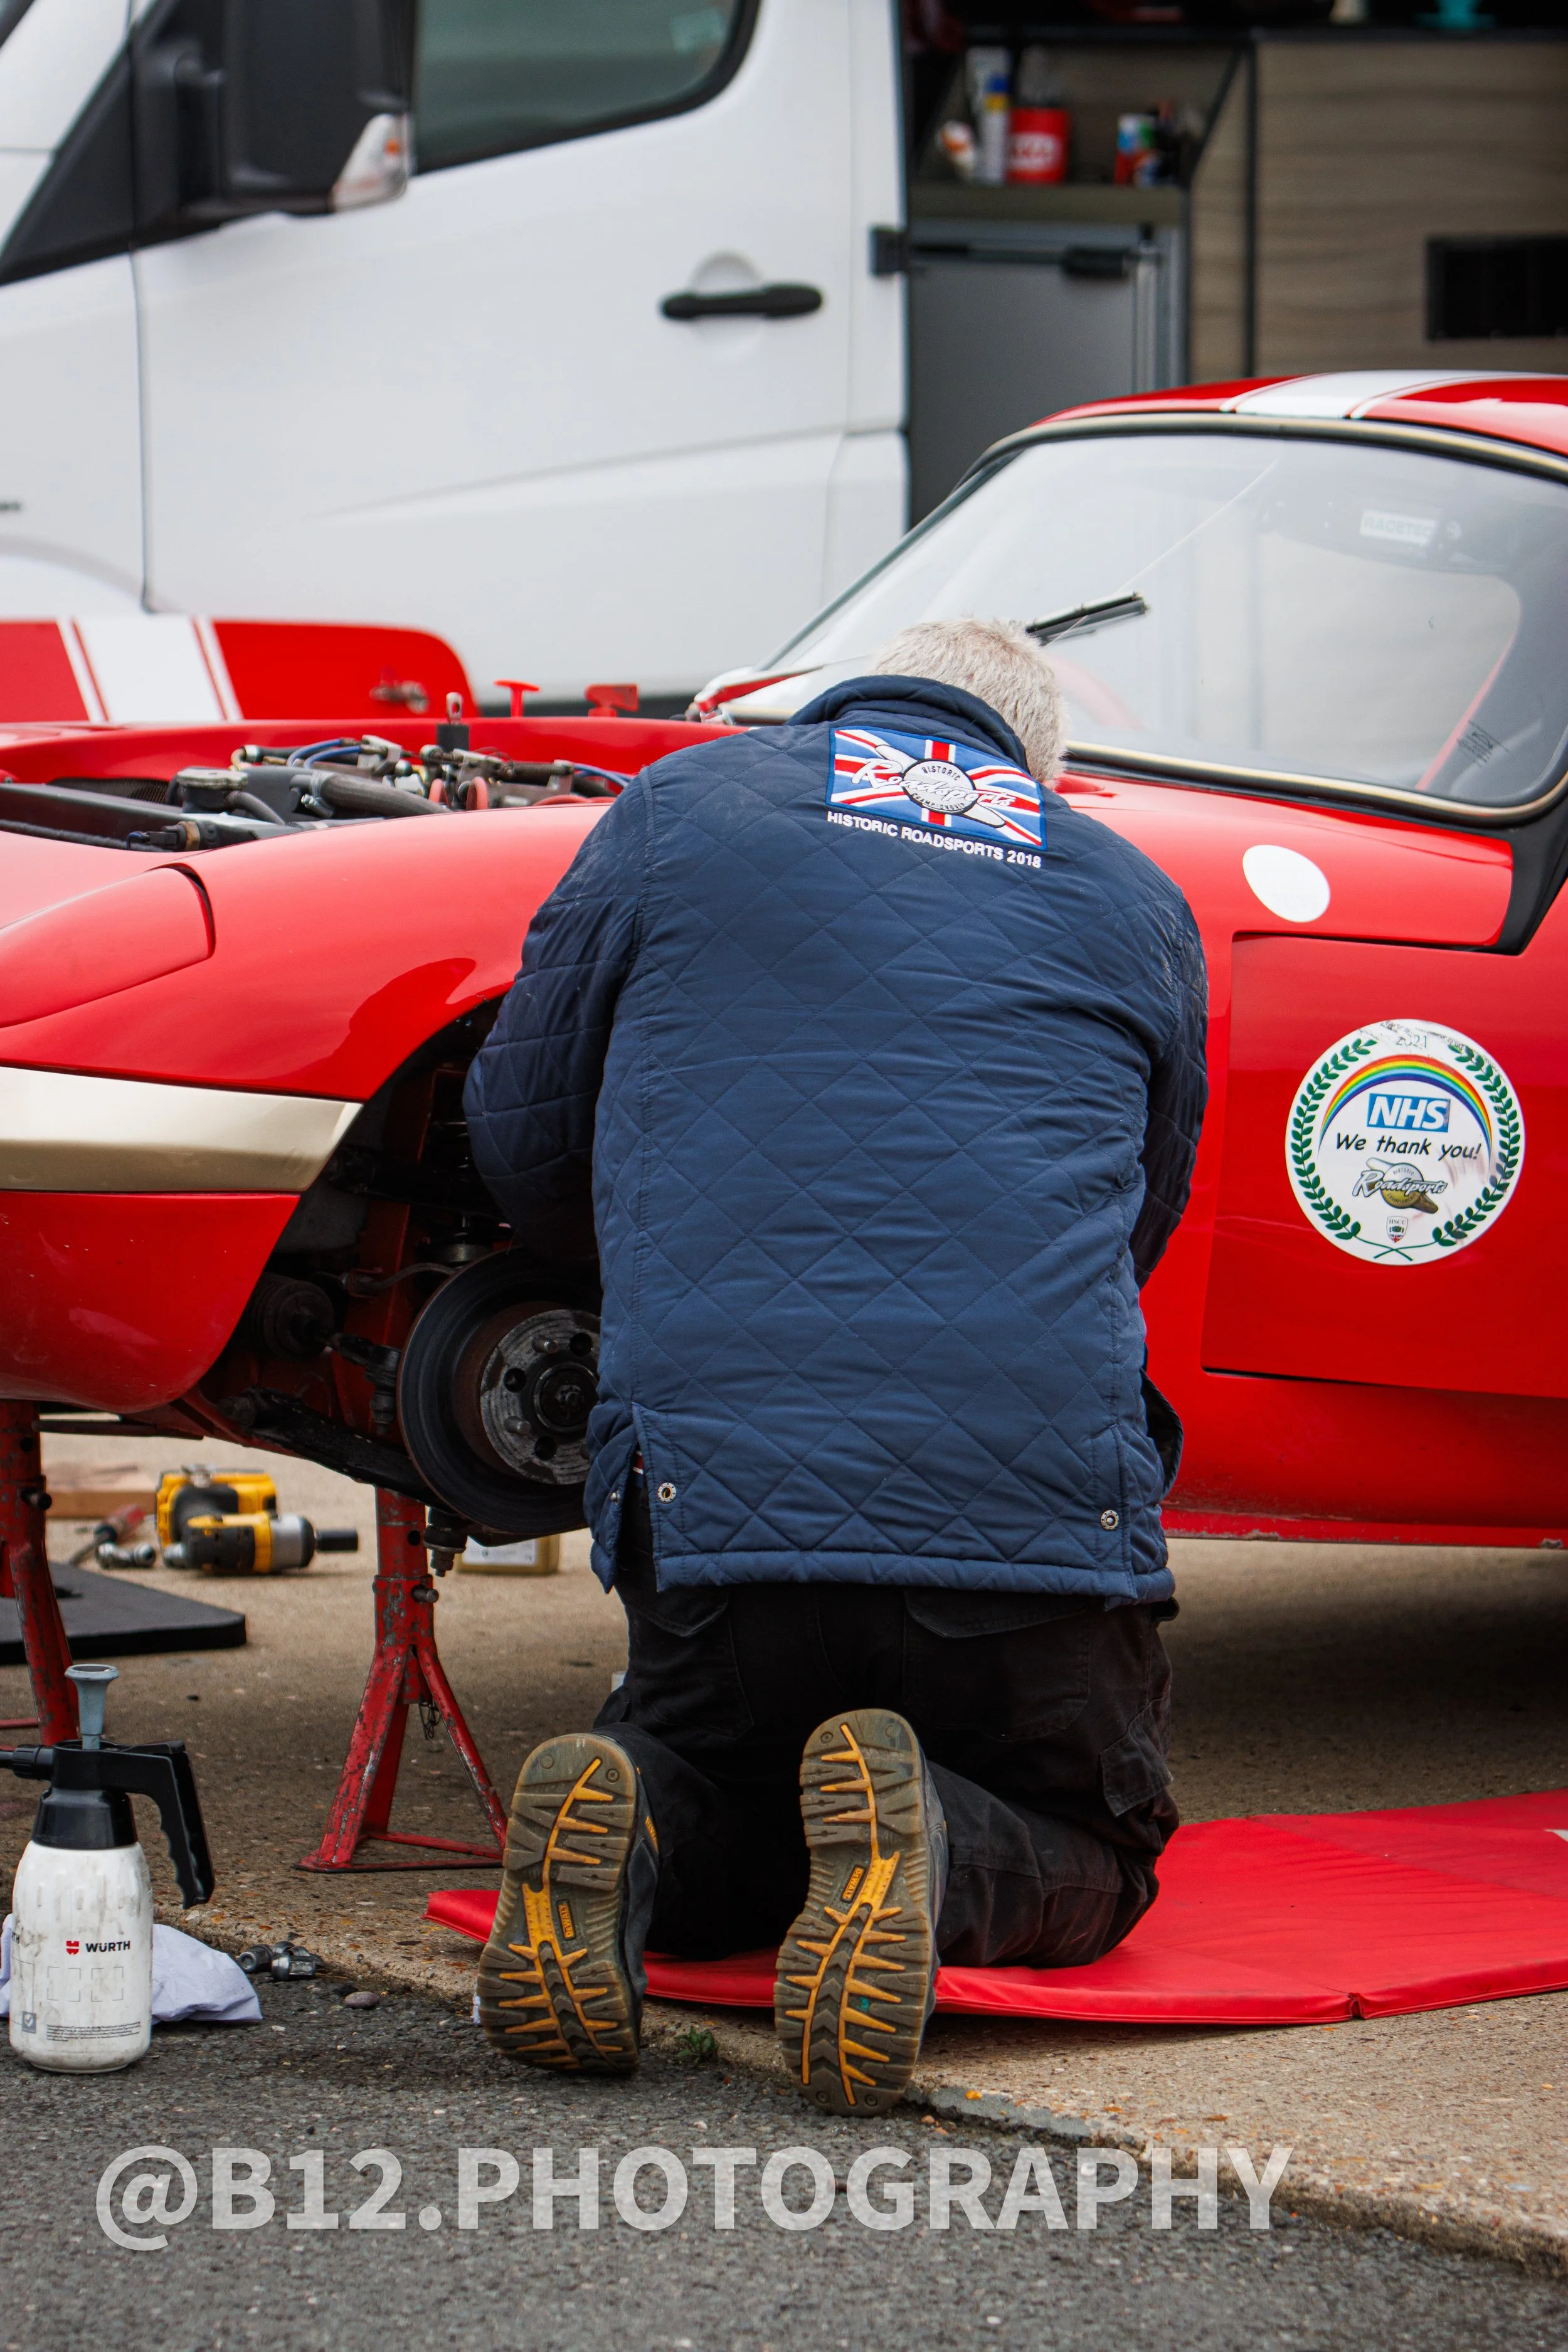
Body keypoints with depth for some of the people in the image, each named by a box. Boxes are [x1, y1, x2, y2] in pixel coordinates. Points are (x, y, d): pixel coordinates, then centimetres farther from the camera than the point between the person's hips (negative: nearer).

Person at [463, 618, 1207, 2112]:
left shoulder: (677, 806, 13)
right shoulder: (1137, 903, 17)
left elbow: (521, 1143, 20)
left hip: (718, 1500, 1)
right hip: (1044, 1519, 0)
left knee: (710, 1814, 28)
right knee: (1085, 1863, 23)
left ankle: (619, 1836, -10)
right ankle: (929, 1851, -13)